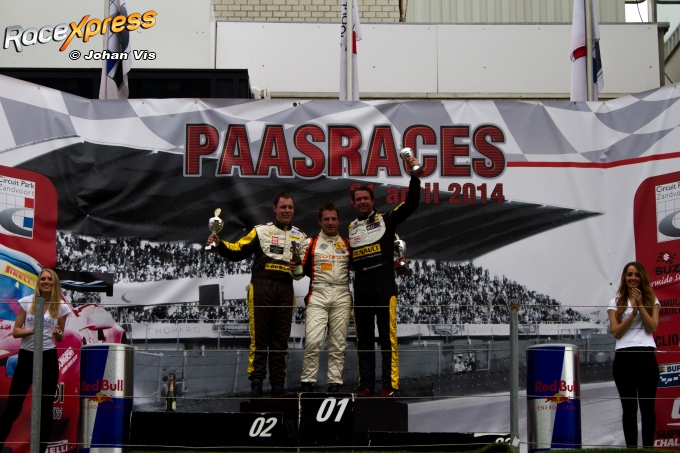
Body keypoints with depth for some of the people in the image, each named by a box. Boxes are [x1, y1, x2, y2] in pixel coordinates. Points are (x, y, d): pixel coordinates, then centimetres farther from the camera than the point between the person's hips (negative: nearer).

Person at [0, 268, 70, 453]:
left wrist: (58, 334, -12)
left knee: (45, 407, 4)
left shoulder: (61, 306, 2)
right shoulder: (26, 302, 1)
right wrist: (31, 330, -17)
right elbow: (15, 331, 1)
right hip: (26, 356, 0)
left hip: (48, 358, 1)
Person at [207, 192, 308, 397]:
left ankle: (278, 383, 7)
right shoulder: (261, 231, 10)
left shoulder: (300, 237, 19)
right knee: (259, 336, -5)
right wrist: (219, 244, -12)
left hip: (285, 291, 3)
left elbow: (306, 266, 18)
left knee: (281, 339, 4)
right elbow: (238, 251, 3)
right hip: (261, 288, -3)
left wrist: (299, 269, -4)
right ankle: (256, 381, -3)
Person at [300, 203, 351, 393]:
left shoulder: (347, 244, 15)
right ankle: (307, 381, -7)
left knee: (338, 343, 0)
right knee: (312, 340, -13)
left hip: (342, 297, 2)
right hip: (318, 296, -2)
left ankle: (335, 382, 4)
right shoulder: (312, 243, 10)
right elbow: (303, 268, 10)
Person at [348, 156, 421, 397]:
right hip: (361, 288, 4)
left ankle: (390, 385, -7)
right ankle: (366, 386, 7)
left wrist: (414, 176, -13)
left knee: (388, 336, -7)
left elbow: (411, 203, -3)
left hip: (385, 286, -4)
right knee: (364, 338, 4)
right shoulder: (351, 228, 19)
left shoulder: (386, 219, 7)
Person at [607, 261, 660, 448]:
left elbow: (653, 327, -1)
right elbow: (616, 332, -1)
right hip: (624, 357, 0)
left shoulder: (651, 301, 12)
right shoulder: (616, 303, 10)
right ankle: (631, 448, 4)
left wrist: (640, 305, -7)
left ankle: (648, 448, 3)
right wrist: (633, 311, -7)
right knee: (629, 407, 2)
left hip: (646, 356, 0)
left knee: (647, 406, -1)